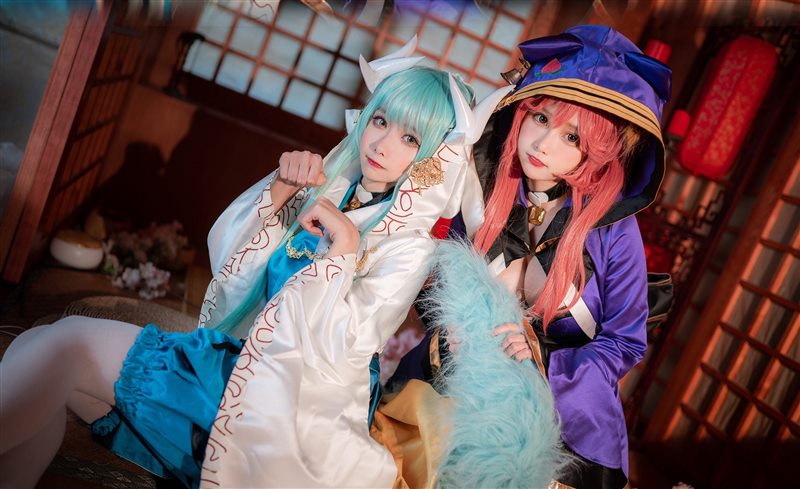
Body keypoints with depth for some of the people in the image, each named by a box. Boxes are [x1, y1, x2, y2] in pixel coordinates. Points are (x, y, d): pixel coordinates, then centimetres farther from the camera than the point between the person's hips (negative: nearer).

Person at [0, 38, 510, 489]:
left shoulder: (409, 245, -9)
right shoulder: (327, 185, 7)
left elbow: (335, 349, -17)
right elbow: (224, 252, 7)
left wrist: (343, 248, -19)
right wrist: (279, 190, -6)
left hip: (282, 401, -6)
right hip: (233, 358, 6)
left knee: (64, 343, -18)